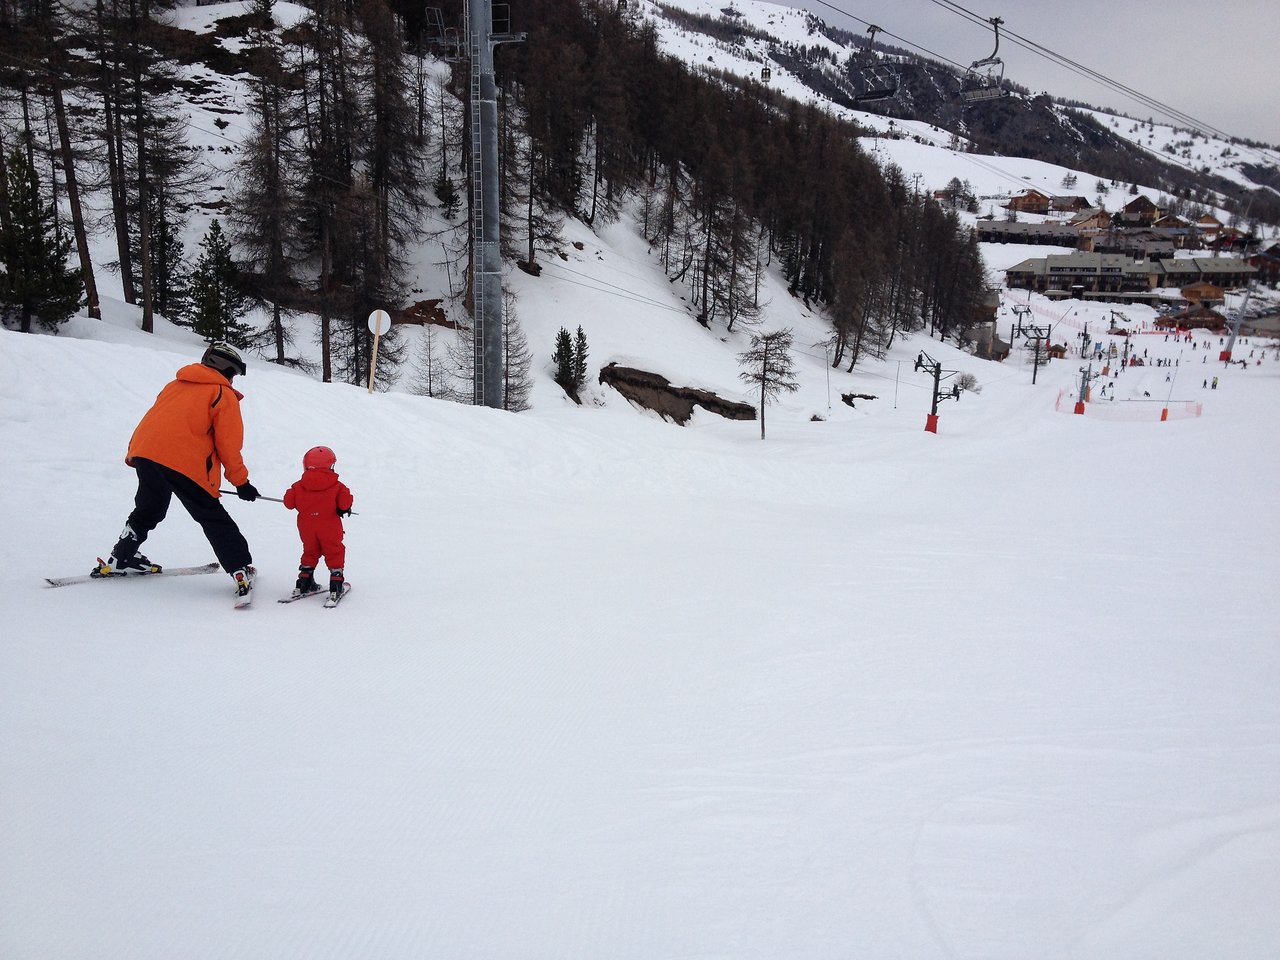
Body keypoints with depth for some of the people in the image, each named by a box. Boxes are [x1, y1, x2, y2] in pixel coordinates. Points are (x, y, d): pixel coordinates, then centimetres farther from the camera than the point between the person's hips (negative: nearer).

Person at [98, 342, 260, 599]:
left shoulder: (176, 385, 24)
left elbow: (153, 420, 24)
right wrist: (241, 481, 8)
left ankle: (119, 560, 33)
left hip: (144, 453, 6)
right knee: (213, 519, 1)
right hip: (185, 464, -6)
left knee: (148, 510, 27)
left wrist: (133, 456, 31)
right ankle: (242, 571, -2)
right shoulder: (224, 395, 5)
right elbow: (229, 445, 1)